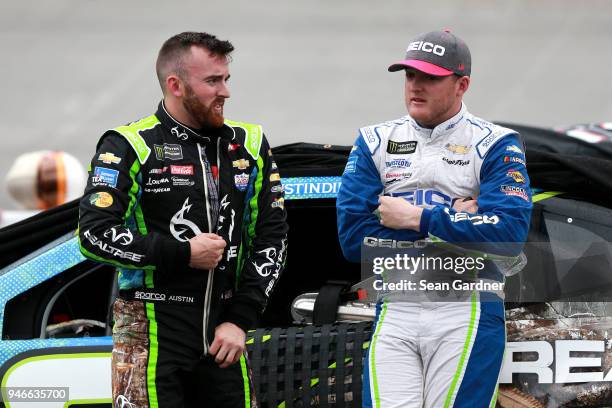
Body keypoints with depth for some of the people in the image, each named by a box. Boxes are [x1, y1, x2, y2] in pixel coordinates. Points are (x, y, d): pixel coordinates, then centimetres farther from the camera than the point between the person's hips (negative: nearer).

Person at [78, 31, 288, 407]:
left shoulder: (249, 146, 10)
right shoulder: (129, 147, -4)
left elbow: (272, 236, 10)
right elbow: (95, 233, -12)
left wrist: (240, 320, 0)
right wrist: (183, 254, -13)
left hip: (224, 333, 4)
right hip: (153, 332, -4)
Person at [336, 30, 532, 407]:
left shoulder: (495, 145, 2)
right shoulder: (375, 143, 11)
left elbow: (510, 231, -14)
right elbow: (352, 237, 0)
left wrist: (415, 218, -11)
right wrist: (451, 222, -6)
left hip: (468, 315, -2)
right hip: (395, 314, 3)